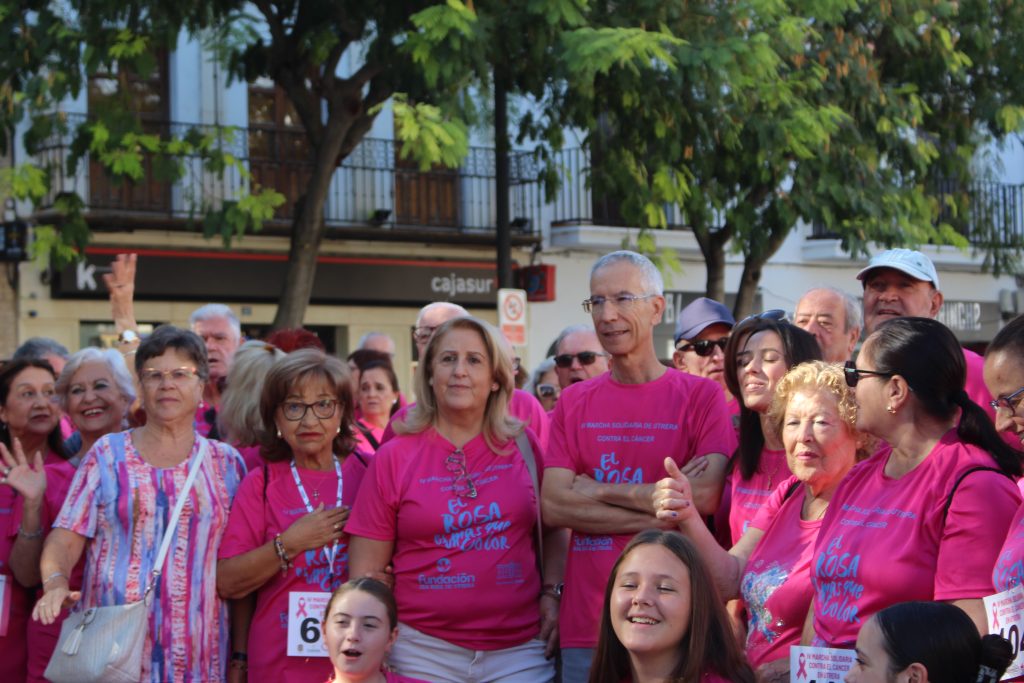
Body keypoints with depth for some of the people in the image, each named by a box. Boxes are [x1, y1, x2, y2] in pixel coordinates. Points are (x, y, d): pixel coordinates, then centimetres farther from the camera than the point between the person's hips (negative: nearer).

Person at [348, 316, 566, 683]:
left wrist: (553, 594, 1)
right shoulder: (393, 458, 0)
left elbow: (554, 529, 16)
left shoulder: (522, 445, 4)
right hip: (424, 650, -1)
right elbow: (366, 571, 2)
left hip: (520, 648, 1)